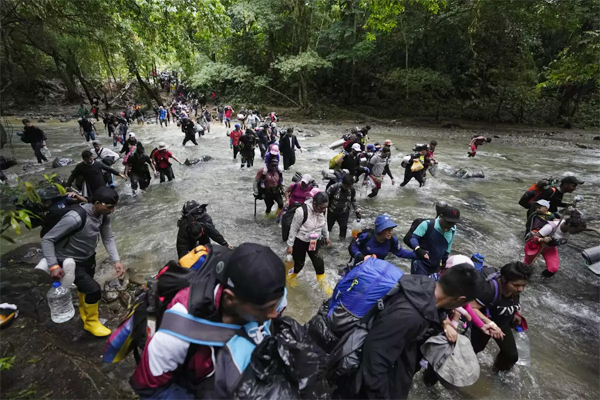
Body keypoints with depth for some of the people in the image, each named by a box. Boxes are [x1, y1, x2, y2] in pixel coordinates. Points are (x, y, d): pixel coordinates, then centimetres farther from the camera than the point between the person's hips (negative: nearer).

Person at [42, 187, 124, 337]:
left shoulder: (104, 215, -14)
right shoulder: (75, 218, -36)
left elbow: (108, 238, -7)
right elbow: (47, 239, -26)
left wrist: (116, 260, -16)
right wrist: (53, 265, -29)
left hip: (88, 258, 7)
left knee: (85, 287, 26)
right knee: (94, 289, -11)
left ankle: (84, 312, 55)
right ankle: (90, 322, 16)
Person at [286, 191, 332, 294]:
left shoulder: (323, 210, -15)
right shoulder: (301, 211, -32)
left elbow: (324, 223, 7)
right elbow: (294, 229, -19)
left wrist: (326, 237, 17)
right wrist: (290, 245, -11)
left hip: (315, 241, 4)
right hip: (300, 242, -4)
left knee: (319, 262, 2)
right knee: (299, 263, 11)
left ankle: (323, 282, 27)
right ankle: (290, 277, 42)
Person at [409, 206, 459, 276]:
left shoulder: (453, 230, 0)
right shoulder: (427, 224, -20)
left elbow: (447, 249, 14)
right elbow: (413, 237, -17)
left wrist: (444, 262, 20)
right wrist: (418, 249, -36)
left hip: (435, 266, 6)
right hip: (421, 263, -6)